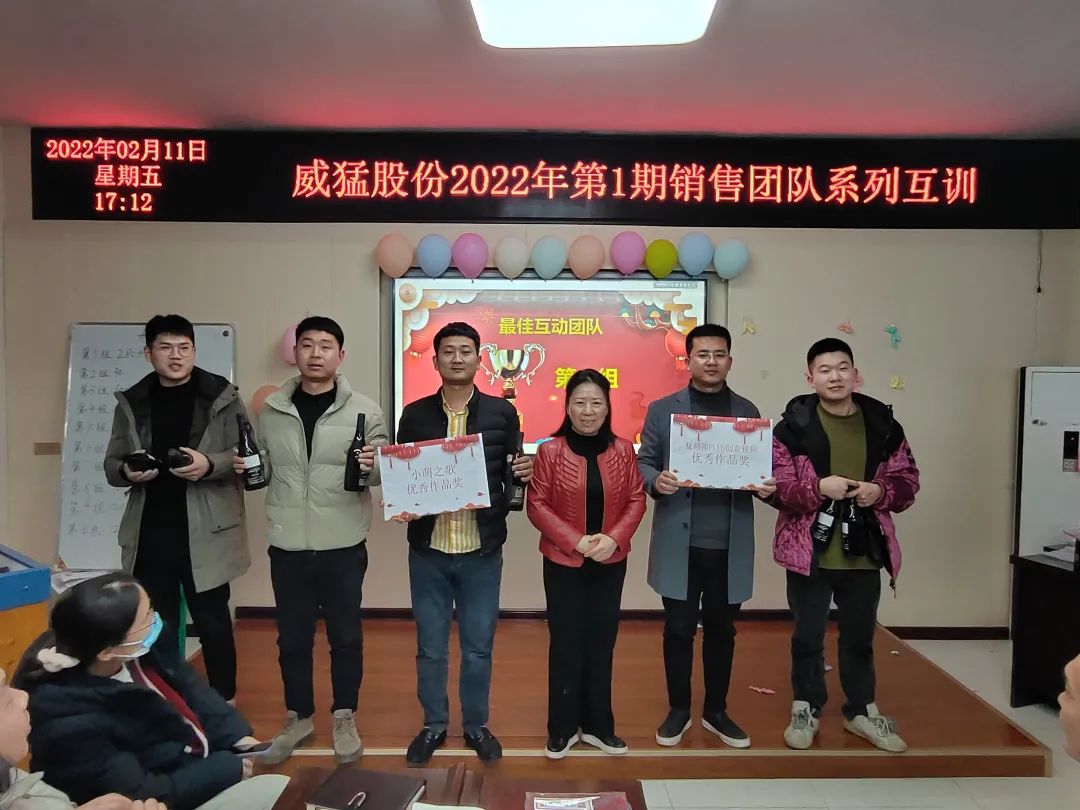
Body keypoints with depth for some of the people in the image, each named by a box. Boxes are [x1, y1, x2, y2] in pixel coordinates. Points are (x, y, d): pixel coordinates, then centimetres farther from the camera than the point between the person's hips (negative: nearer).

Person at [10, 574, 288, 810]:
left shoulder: (134, 654, -13)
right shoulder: (69, 723, -31)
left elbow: (184, 683, 2)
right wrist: (228, 768, -19)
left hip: (192, 764, 7)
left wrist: (237, 733, -10)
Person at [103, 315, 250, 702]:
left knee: (213, 623, 7)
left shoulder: (222, 397, -3)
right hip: (149, 534, 3)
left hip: (205, 534, -3)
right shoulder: (132, 402, 7)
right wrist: (127, 471, -11)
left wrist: (209, 464, -21)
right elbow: (112, 465, 12)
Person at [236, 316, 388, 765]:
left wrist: (373, 466, -24)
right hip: (287, 545, 2)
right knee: (292, 638, 15)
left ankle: (344, 719, 31)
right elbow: (264, 469, 12)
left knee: (345, 636, 11)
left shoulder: (364, 410, -4)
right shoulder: (271, 409, 4)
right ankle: (298, 717, 35)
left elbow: (384, 473, -2)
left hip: (343, 545, -2)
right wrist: (245, 469, -8)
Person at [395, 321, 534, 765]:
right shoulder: (415, 415, 2)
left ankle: (476, 725, 31)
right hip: (428, 550, 1)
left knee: (478, 646, 12)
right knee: (430, 647, 13)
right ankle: (433, 725, 32)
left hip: (482, 550, 0)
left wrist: (524, 472, -16)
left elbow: (513, 474, 6)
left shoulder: (502, 412, 0)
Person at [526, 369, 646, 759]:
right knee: (565, 644, 6)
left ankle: (597, 725, 27)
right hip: (563, 563, -2)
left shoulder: (622, 450, 0)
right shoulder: (550, 451, -8)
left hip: (611, 564, 3)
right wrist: (576, 541, -17)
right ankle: (562, 727, 22)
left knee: (601, 643, 12)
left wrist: (614, 538, -14)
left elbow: (636, 499, 1)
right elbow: (536, 505, -8)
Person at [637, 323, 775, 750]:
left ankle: (716, 711, 31)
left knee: (721, 630, 14)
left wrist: (766, 486, -12)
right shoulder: (662, 410, 2)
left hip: (730, 545, 2)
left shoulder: (748, 412, 8)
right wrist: (656, 481, -22)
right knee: (678, 629, 8)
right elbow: (643, 463, 1)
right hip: (679, 543, -2)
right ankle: (678, 710, 27)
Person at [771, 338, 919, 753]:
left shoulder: (882, 423, 2)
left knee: (860, 636, 18)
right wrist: (818, 488, -25)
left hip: (864, 551, 3)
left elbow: (908, 477, 8)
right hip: (810, 551, -3)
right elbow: (775, 485, -9)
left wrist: (881, 491, -12)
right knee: (808, 636, 11)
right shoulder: (793, 425, -8)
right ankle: (806, 709, 30)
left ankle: (862, 710, 37)